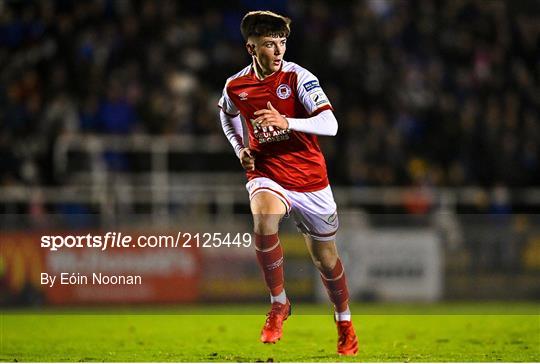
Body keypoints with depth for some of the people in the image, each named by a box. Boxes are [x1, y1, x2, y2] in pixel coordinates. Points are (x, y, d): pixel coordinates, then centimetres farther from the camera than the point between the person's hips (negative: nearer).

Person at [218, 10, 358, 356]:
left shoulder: (298, 77, -15)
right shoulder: (235, 86, -4)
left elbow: (330, 124, -25)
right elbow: (227, 114, 22)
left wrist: (286, 122, -39)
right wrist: (240, 148, 6)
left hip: (310, 178, -1)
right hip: (266, 174, 1)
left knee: (326, 259, 10)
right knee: (264, 223, -33)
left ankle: (345, 321, 37)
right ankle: (279, 304, -15)